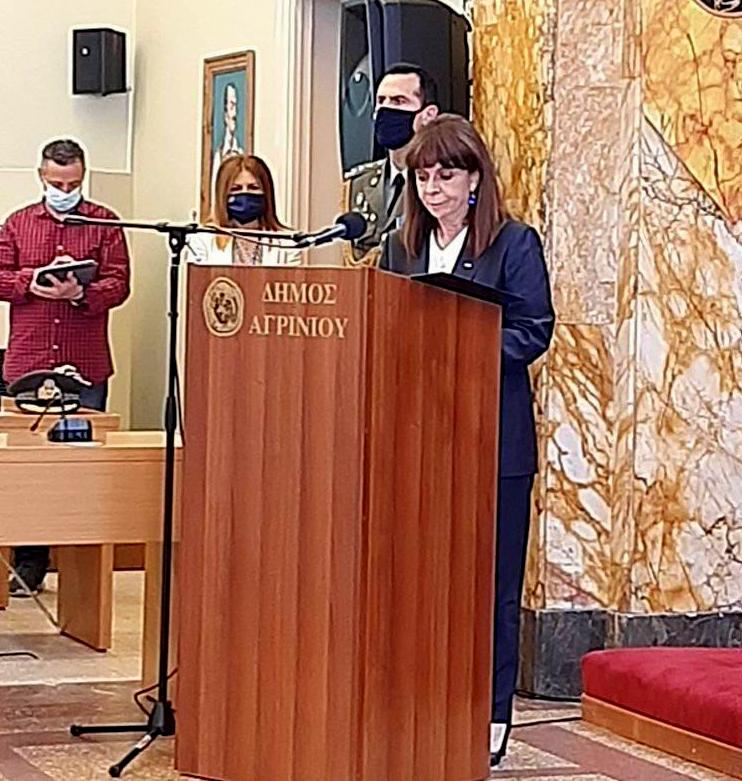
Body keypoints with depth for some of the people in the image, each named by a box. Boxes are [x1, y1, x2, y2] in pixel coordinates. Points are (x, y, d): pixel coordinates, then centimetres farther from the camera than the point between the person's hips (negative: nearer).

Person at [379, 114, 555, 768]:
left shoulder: (514, 244, -2)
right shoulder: (400, 248, 14)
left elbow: (534, 329, -9)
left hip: (494, 436, -4)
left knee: (492, 579, 0)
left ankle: (491, 714, 8)